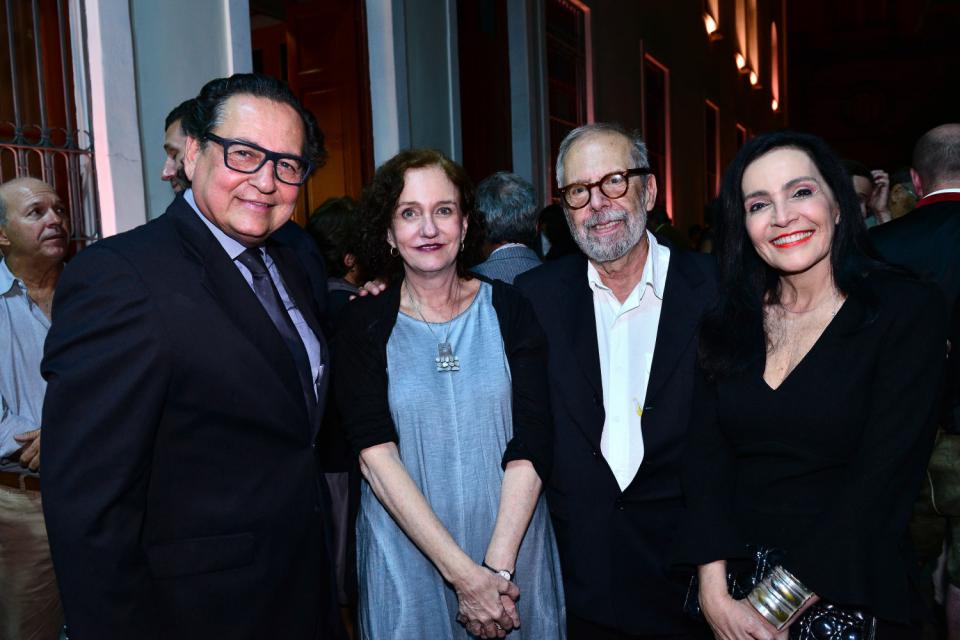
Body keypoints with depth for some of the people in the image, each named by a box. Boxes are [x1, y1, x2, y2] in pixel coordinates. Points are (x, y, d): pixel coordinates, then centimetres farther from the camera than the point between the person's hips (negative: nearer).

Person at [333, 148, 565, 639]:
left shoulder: (507, 309, -3)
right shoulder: (363, 323, -5)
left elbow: (530, 447, -8)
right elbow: (376, 456, -13)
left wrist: (497, 565, -16)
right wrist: (463, 573, -18)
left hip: (514, 541, 1)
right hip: (405, 554, -1)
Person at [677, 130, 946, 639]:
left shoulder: (909, 310, -11)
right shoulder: (728, 321, -1)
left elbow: (882, 476, -17)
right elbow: (705, 456, -6)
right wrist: (714, 591, -18)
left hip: (849, 595, -3)